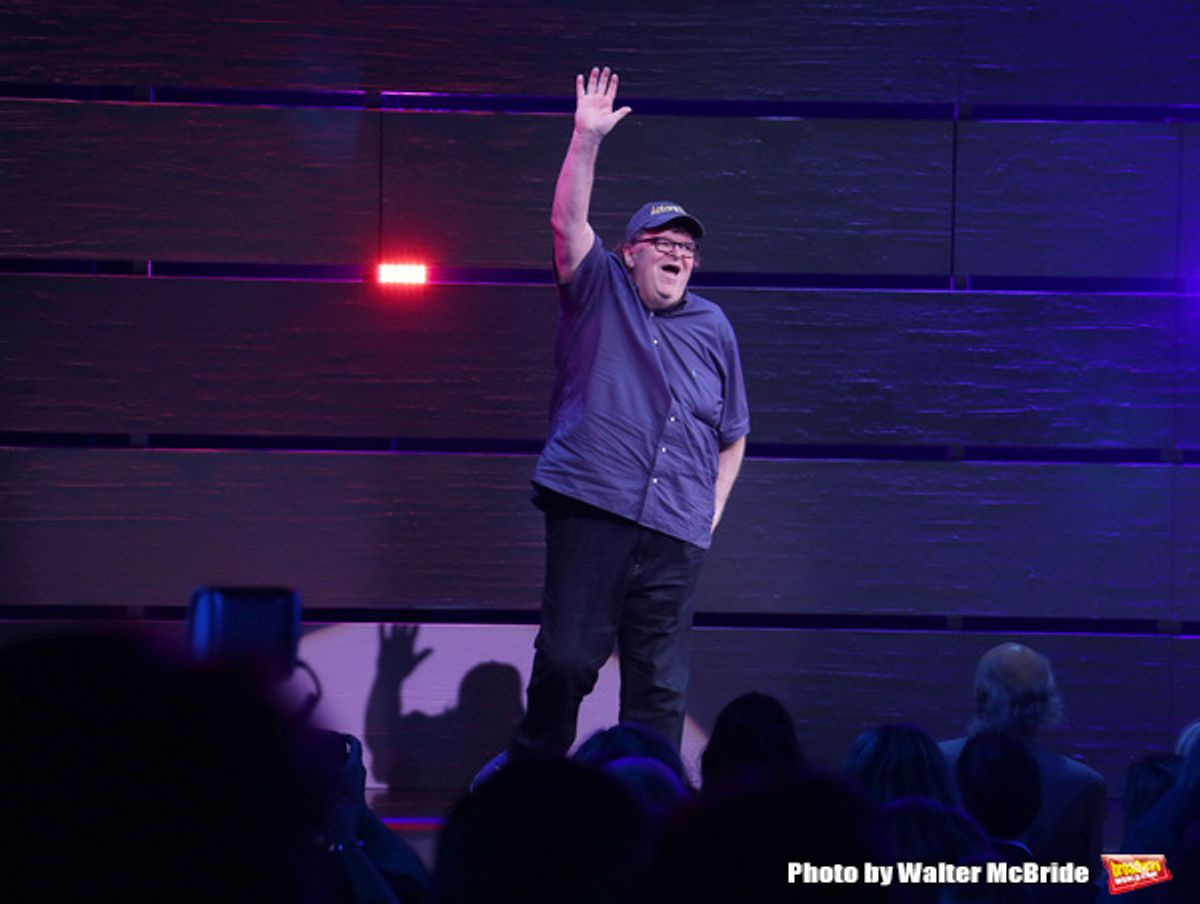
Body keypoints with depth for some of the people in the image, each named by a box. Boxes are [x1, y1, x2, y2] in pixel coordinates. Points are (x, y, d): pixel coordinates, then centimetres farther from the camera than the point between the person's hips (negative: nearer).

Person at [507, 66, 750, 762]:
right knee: (567, 657, -9)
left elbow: (732, 433, 24)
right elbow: (568, 222, -7)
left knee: (661, 685, 2)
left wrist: (713, 507, 12)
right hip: (590, 508, -3)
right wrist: (587, 139, -17)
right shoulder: (600, 293, 9)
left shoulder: (712, 328, 17)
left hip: (677, 530, 3)